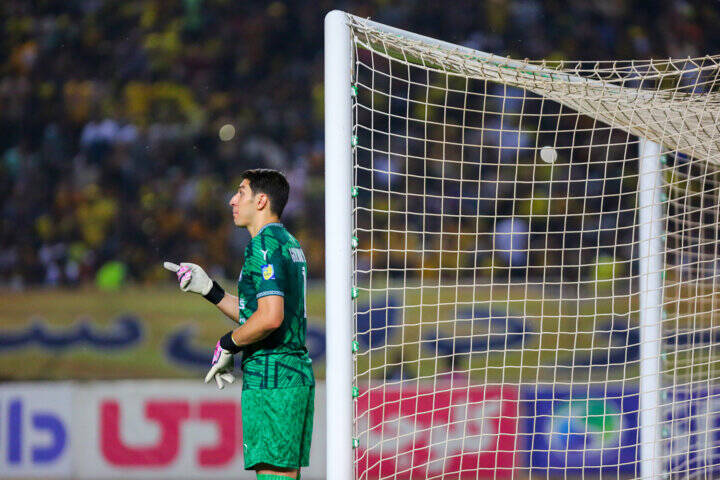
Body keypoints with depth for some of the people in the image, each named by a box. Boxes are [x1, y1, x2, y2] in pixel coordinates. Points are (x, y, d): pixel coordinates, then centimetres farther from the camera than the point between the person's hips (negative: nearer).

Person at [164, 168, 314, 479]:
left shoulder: (264, 246, -12)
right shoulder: (290, 244, 18)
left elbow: (270, 317, -24)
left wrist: (228, 344, -10)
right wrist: (209, 290, 20)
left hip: (270, 378, -10)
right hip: (297, 375, 10)